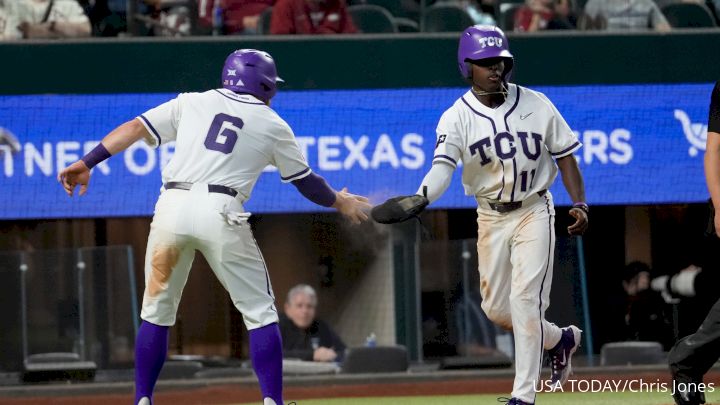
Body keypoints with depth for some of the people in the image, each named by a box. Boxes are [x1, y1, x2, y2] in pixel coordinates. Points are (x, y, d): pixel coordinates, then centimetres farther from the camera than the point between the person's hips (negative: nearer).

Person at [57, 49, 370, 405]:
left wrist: (87, 163, 7)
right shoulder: (273, 125, 16)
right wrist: (339, 202, 43)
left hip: (171, 206, 2)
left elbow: (135, 128, 9)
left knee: (157, 312, 15)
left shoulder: (192, 103, 19)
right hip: (220, 212, -2)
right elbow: (306, 183, 25)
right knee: (260, 312, 9)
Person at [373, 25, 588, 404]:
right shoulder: (457, 117, -9)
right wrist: (423, 196, -45)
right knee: (496, 308, 7)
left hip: (534, 212, -2)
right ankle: (560, 338, 35)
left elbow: (564, 157, 1)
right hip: (490, 216, 2)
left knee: (525, 299, -13)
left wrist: (579, 205, -10)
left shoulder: (536, 105, -6)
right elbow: (443, 166, -24)